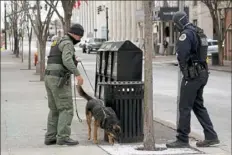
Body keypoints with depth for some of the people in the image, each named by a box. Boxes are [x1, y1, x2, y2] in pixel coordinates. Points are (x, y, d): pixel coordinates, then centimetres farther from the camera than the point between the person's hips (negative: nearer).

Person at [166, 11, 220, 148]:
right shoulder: (199, 32, 13)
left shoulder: (186, 34, -16)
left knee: (184, 107, -2)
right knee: (198, 105, 15)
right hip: (203, 73, 9)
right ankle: (211, 137, 14)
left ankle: (182, 140, 2)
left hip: (192, 75, -9)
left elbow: (182, 55, -23)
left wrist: (184, 70, -7)